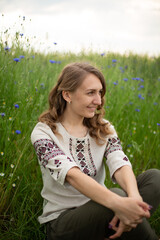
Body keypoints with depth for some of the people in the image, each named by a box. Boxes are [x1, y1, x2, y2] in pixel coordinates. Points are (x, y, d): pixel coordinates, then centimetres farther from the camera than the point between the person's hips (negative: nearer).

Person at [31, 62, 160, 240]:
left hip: (97, 208, 5)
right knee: (117, 195, -33)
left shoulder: (104, 129, 5)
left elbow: (120, 165, -15)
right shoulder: (43, 133, -11)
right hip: (61, 219, -4)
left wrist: (134, 197, -38)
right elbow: (71, 174, -28)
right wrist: (118, 203, -44)